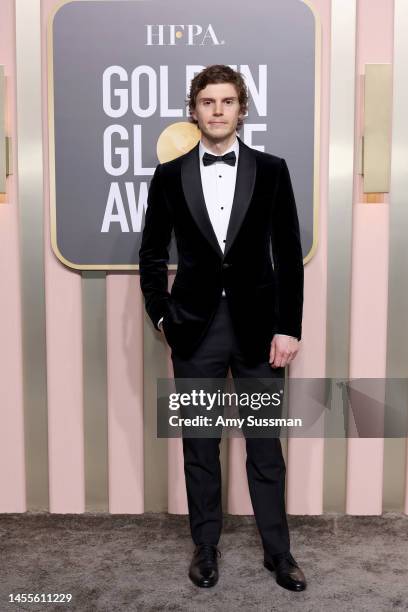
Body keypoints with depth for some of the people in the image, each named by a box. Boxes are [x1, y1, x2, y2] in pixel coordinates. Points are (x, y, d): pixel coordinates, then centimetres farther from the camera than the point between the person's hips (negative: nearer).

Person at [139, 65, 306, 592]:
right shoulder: (170, 175, 3)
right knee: (200, 444, 11)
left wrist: (289, 327, -5)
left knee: (265, 443, 9)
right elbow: (152, 254, 9)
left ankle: (278, 550, 25)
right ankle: (205, 546, 28)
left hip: (258, 325, 0)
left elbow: (289, 254, 0)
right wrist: (161, 315, 0)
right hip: (196, 327, 1)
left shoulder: (270, 170, 1)